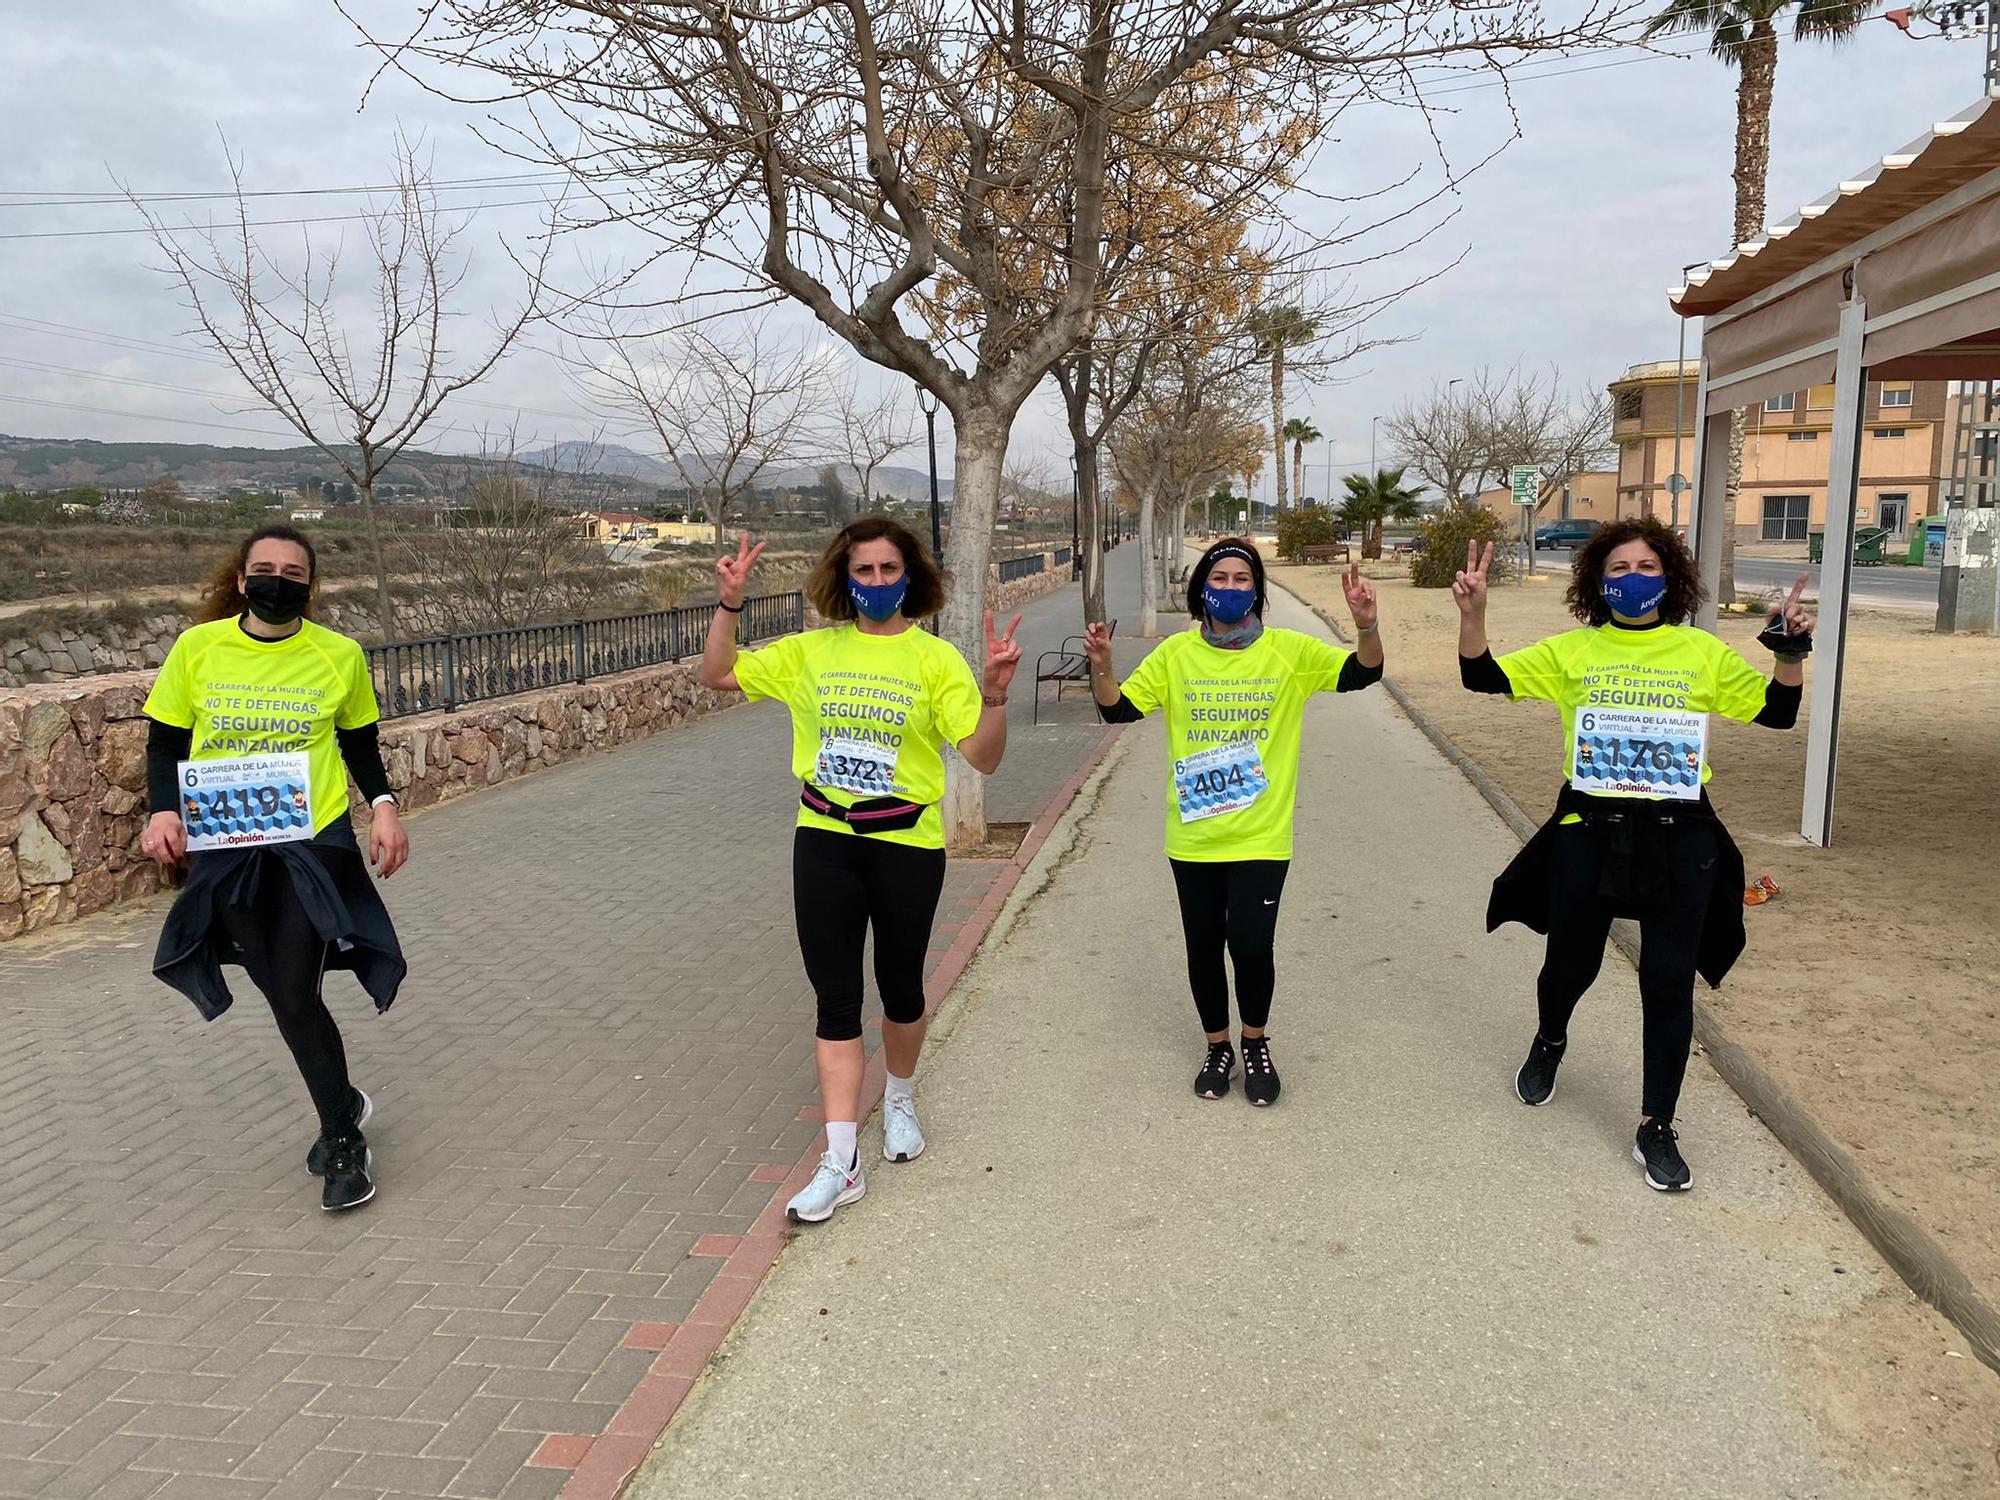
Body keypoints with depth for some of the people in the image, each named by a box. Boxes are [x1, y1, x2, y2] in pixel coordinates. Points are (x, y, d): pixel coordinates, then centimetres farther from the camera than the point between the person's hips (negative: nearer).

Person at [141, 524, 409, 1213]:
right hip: (222, 848, 2)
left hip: (314, 841, -2)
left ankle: (342, 1138, 12)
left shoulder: (339, 655, -2)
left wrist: (382, 806, -6)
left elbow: (360, 743, 10)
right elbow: (164, 742, 7)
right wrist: (162, 810, -9)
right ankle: (343, 1106, 33)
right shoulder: (197, 647, 0)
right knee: (284, 993, 9)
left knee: (293, 994, -7)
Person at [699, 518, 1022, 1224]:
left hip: (906, 846, -2)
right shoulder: (811, 651, 3)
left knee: (900, 987, 14)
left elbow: (984, 757, -12)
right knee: (835, 999, 2)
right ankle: (840, 1162, 7)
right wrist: (730, 603, -6)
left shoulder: (936, 658, -6)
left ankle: (899, 1099, 44)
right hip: (824, 842, 2)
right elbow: (718, 674, 7)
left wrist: (995, 693, -29)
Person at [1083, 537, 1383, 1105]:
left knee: (1252, 946, -6)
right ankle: (1218, 1047, 35)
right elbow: (1118, 709, -1)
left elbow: (1364, 673, -7)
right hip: (1193, 837, 2)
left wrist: (1366, 625, -26)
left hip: (1261, 835, -2)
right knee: (1203, 948, 12)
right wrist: (1101, 668, -20)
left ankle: (1256, 1044, 24)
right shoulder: (1176, 653, -1)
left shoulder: (1289, 651, -3)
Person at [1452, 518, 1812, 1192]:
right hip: (1589, 831, 0)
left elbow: (1776, 712, 9)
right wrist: (1472, 612, -17)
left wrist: (1791, 651, -6)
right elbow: (1484, 677, -3)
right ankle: (1549, 1043, 48)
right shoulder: (1572, 651, 3)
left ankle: (1656, 1128, 15)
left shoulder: (1705, 653, 6)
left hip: (1679, 837, 0)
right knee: (1571, 963, 13)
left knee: (1669, 981, 2)